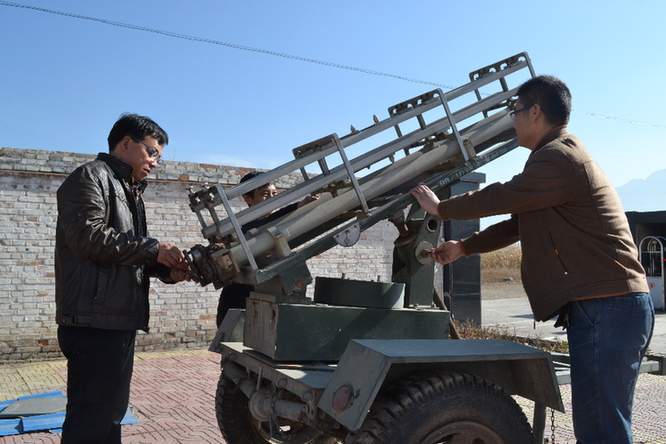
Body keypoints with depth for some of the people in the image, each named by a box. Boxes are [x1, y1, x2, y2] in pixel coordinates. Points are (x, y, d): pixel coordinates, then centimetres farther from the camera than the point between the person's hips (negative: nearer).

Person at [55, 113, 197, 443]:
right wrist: (153, 249, -15)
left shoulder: (130, 191, 25)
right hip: (95, 322, -10)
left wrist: (166, 271, 8)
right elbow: (87, 236, -20)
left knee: (110, 416, 16)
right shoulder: (92, 176, -4)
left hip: (119, 322, 10)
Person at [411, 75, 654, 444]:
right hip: (600, 306, 11)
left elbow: (500, 198, -10)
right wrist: (464, 247, 28)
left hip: (605, 310, -11)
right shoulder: (564, 156, 23)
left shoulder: (558, 157, -13)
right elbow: (519, 222, 26)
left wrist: (440, 208, 7)